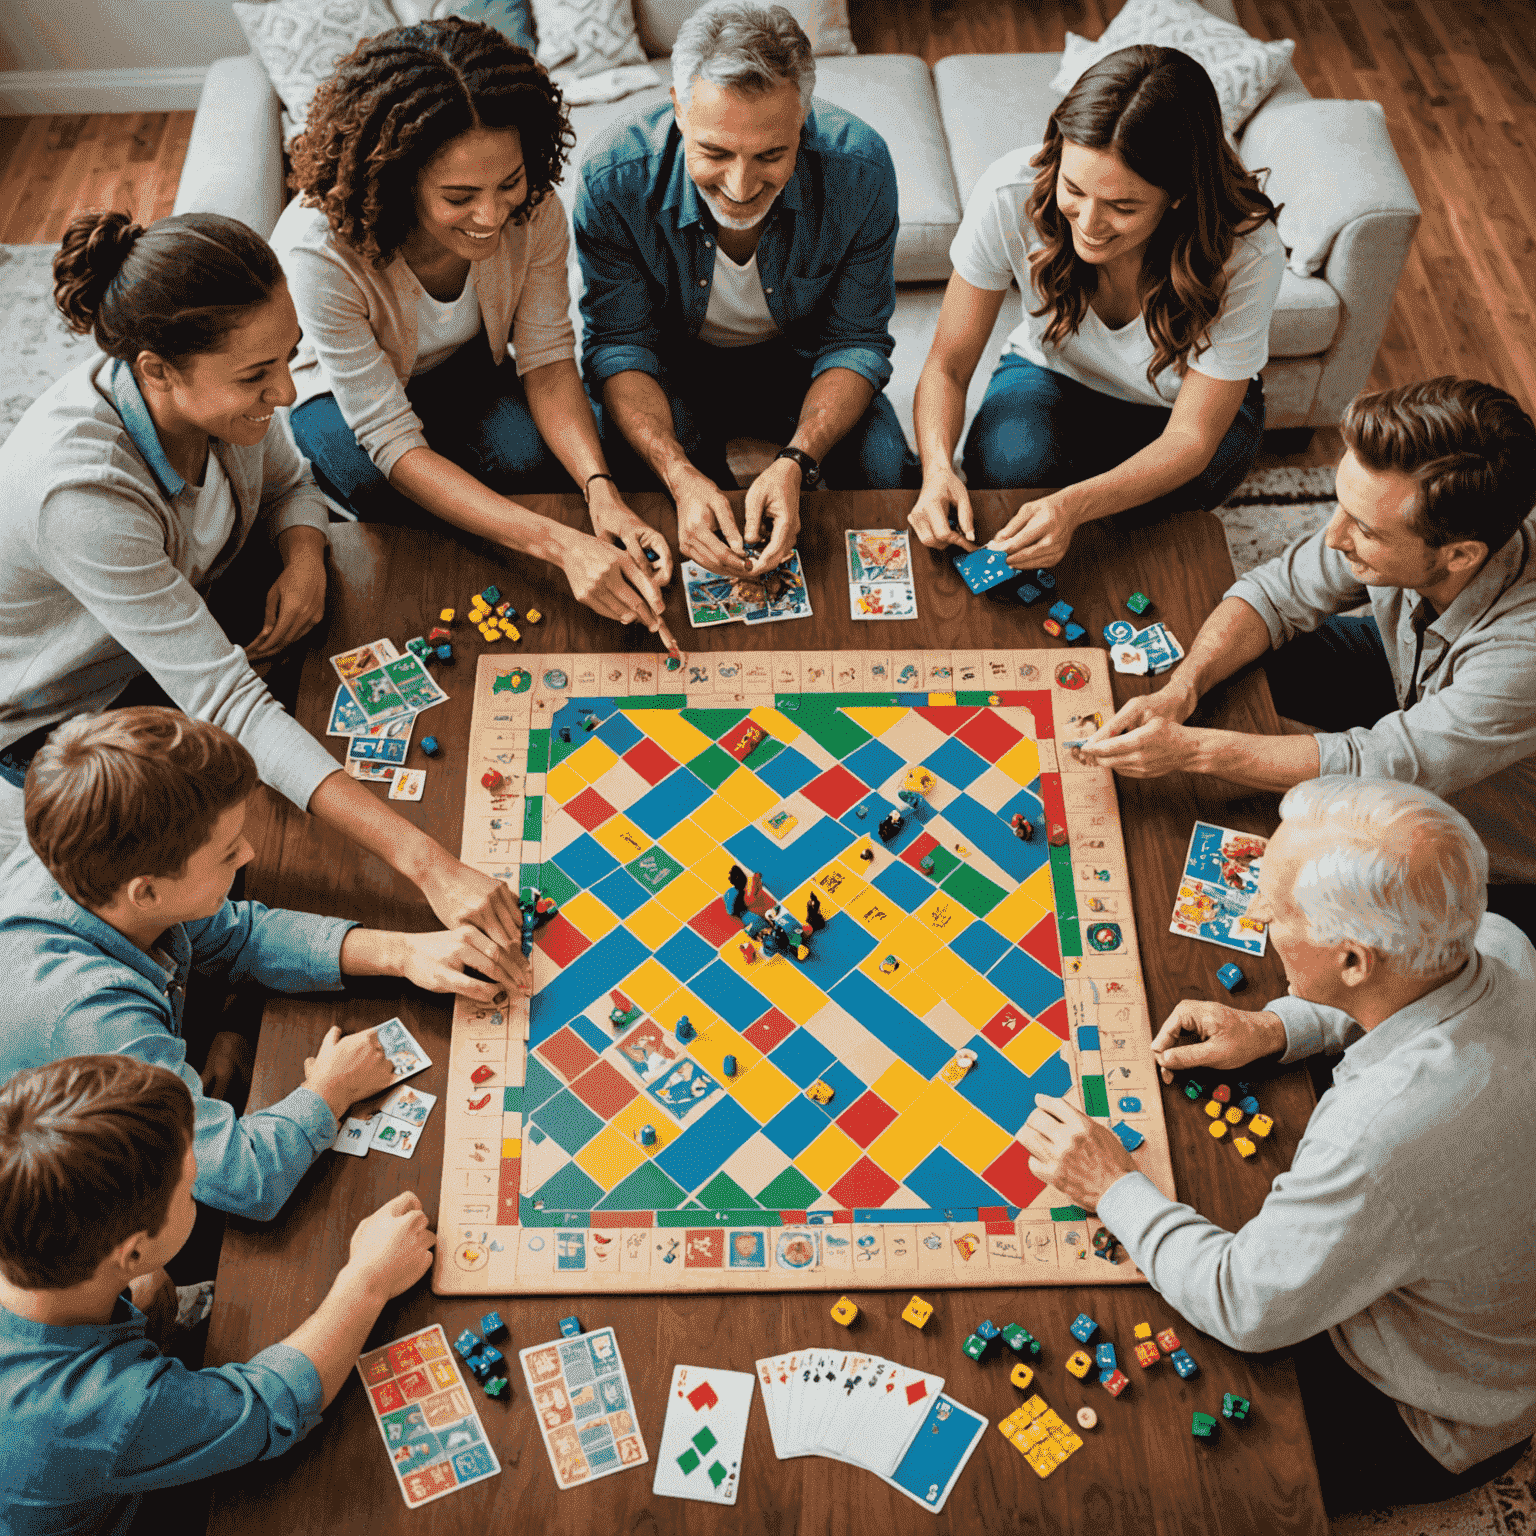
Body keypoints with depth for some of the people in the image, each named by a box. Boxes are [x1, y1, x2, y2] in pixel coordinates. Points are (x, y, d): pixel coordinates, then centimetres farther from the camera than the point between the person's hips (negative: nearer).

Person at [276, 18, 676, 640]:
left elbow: (547, 356, -18)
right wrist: (560, 543, -50)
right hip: (343, 395, -2)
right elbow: (393, 445, -38)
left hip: (472, 370, 3)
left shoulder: (532, 206, -26)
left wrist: (600, 490, -39)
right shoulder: (321, 249, -38)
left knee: (534, 457, -28)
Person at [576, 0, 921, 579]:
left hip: (803, 360, 1)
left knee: (884, 468, -25)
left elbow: (856, 341, -16)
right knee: (635, 464, -32)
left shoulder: (860, 167, -25)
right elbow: (619, 343, -19)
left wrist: (795, 462, -35)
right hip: (673, 367, 0)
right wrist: (682, 478, -39)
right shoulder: (615, 178, -28)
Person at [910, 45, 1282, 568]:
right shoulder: (1009, 194, -29)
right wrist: (938, 467, -43)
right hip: (1053, 376, 1)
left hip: (1187, 404, 0)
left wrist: (1075, 505, -47)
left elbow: (1191, 438, -27)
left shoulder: (1247, 256, -32)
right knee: (1008, 464, -33)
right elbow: (947, 367, -20)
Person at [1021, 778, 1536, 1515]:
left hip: (1420, 1428, -7)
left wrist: (1115, 1188, -17)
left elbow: (1245, 1307, -29)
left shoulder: (1385, 1134, -46)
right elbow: (1410, 994, 6)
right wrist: (1275, 1026, -5)